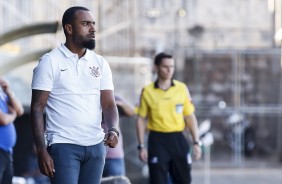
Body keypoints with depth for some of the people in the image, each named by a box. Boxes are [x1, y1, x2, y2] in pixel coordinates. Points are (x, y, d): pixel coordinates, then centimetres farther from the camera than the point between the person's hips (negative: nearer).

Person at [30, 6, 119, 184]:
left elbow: (109, 104, 6)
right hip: (63, 146, -4)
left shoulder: (100, 63, 9)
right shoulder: (50, 62, -3)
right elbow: (37, 108, -5)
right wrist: (41, 150, -13)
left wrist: (113, 130, -16)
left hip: (96, 146, 5)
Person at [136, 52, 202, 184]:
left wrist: (196, 142, 2)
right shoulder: (147, 91, -2)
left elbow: (190, 117, 8)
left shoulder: (182, 88, 4)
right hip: (157, 140, -2)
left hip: (178, 139, 2)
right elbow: (141, 120, 2)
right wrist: (141, 146, -3)